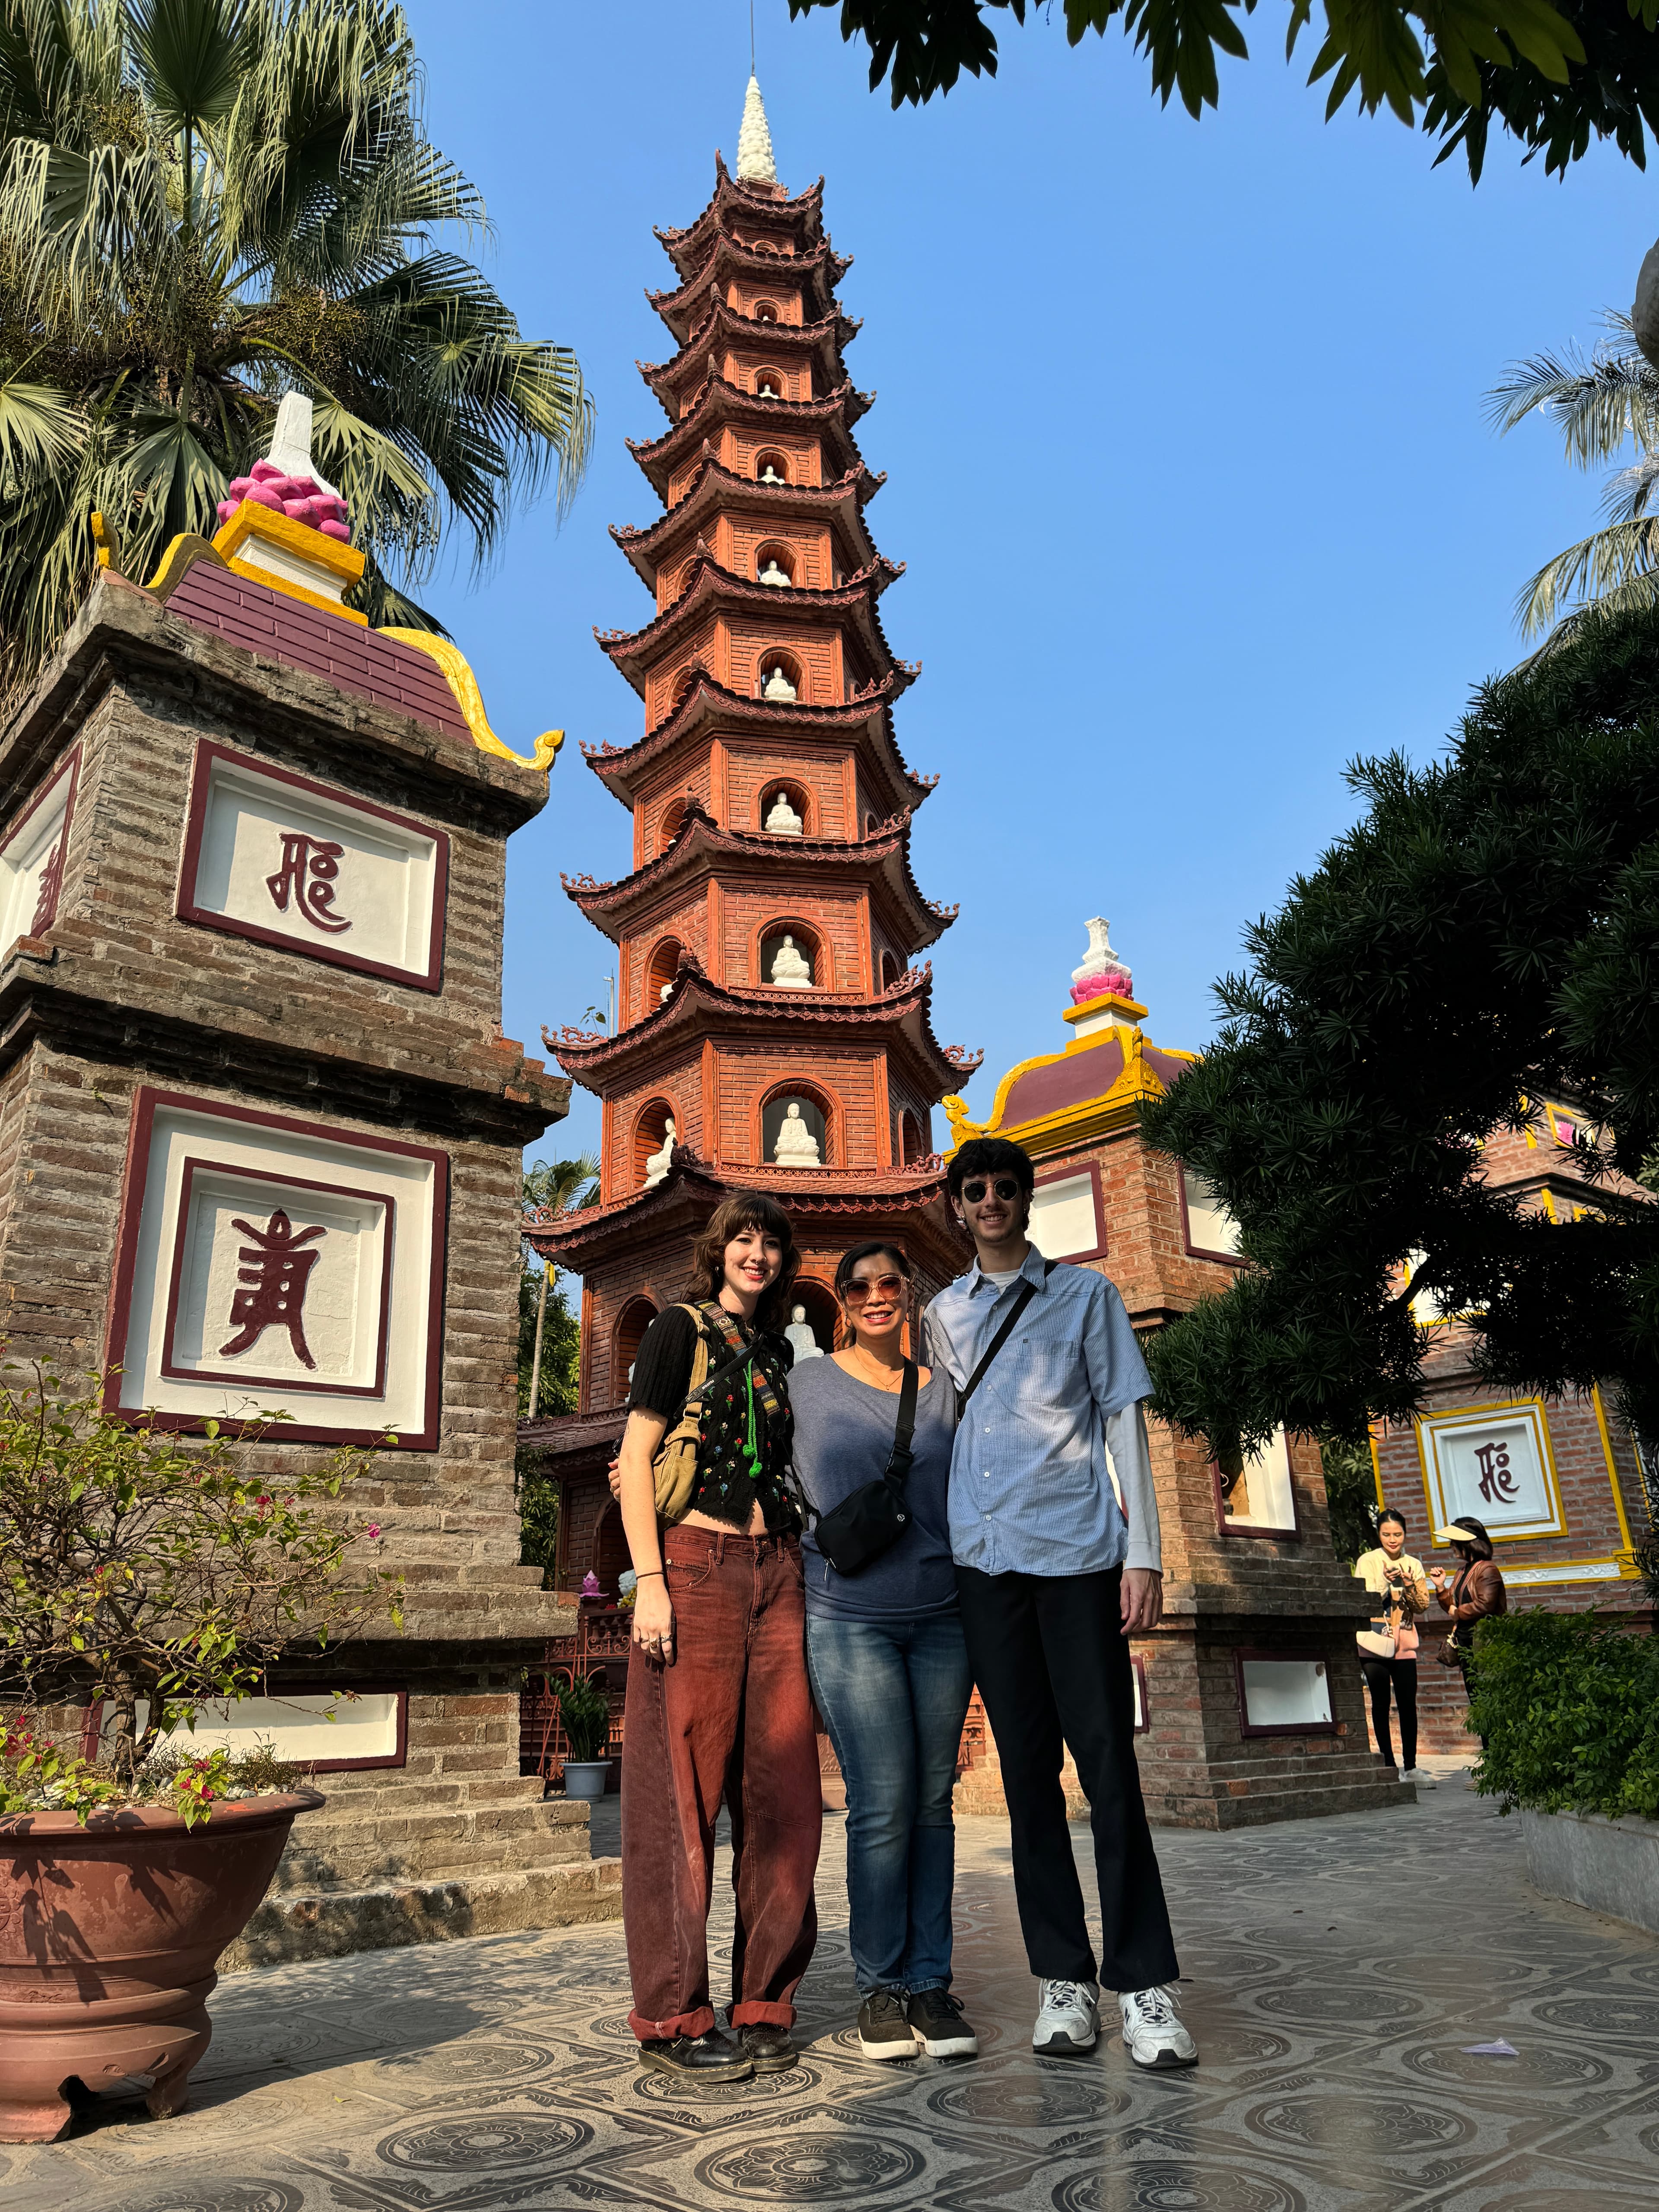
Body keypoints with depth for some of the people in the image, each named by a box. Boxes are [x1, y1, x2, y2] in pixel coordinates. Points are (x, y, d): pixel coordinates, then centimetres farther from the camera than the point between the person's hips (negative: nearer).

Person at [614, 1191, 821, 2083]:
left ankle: (764, 2003, 17)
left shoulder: (776, 1351, 18)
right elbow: (633, 1459, -3)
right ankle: (673, 2016, 9)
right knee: (682, 1791, -2)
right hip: (695, 1565, -5)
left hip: (774, 1572, 6)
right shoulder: (680, 1331, 2)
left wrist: (801, 1573, 15)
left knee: (783, 1789, 5)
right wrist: (649, 1580, -12)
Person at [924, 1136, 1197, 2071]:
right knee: (1027, 1769, 7)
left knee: (1108, 1763, -3)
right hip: (985, 1555, 3)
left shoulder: (1086, 1295, 8)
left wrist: (1143, 1554, -4)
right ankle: (1063, 1974, 16)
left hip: (1079, 1548, -2)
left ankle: (1144, 1981, 6)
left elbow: (1124, 1423, 4)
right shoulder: (944, 1314, 15)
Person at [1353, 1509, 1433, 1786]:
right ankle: (1389, 1766, 5)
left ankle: (1410, 1767, 9)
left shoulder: (1414, 1565, 10)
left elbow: (1423, 1606, 6)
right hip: (1375, 1643, -3)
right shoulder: (1367, 1561, 0)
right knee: (1381, 1704, -1)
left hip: (1405, 1643, 3)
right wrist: (1386, 1581, -19)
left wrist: (1409, 1587, -12)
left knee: (1408, 1705, 0)